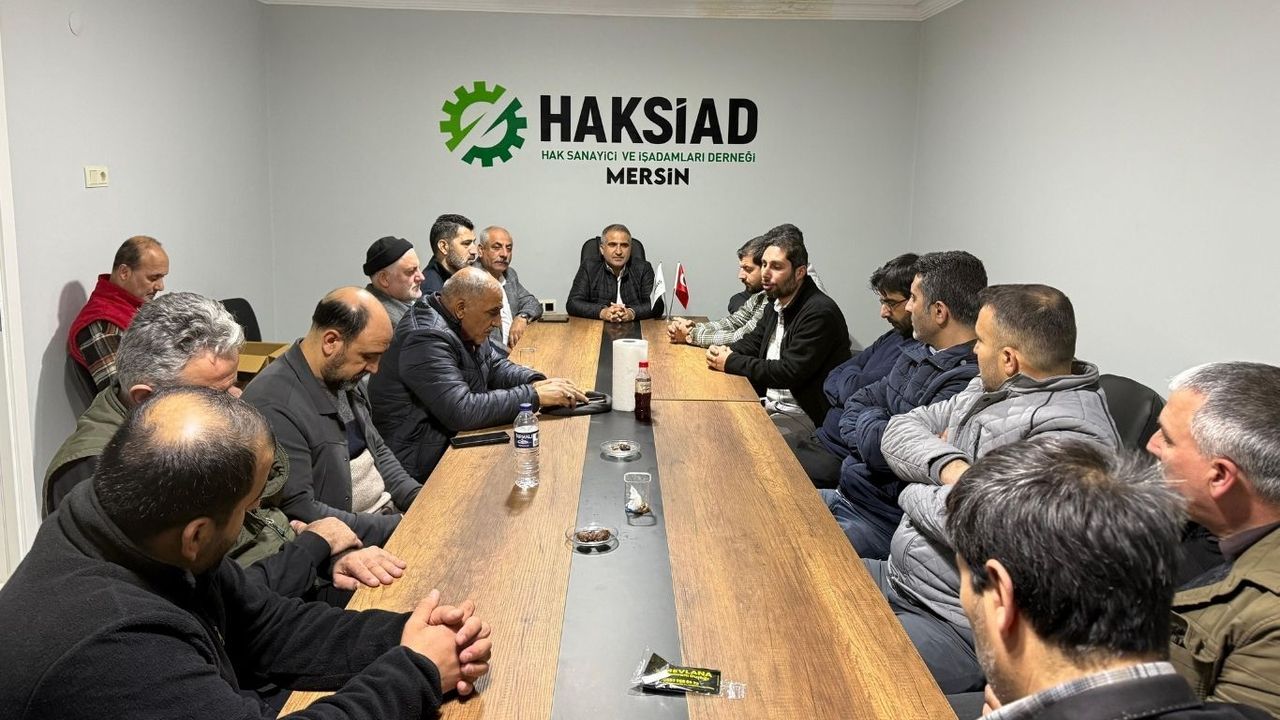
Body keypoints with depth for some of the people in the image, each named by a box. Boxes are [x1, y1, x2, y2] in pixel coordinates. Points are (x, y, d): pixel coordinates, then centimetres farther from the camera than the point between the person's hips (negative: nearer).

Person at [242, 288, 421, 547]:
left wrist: (418, 497, 1)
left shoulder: (345, 376, 6)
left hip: (391, 511, 9)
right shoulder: (275, 405, -21)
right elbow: (298, 512, -22)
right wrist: (396, 528, -21)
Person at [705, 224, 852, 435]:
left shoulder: (820, 313, -20)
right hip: (768, 404, 9)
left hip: (804, 416, -9)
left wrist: (731, 363, -18)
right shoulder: (775, 305, 10)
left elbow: (791, 372, -24)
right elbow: (753, 341, 19)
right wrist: (727, 352, -5)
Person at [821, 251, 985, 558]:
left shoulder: (966, 382, -24)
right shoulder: (921, 354, 8)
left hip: (885, 520, -9)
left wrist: (868, 421, -5)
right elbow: (855, 404, 13)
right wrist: (875, 428, -9)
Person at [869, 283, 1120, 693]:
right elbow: (900, 429, 8)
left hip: (960, 627, -9)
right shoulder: (990, 390, 9)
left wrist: (915, 493, -11)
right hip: (898, 576, 10)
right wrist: (947, 465, -15)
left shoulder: (1070, 433, -21)